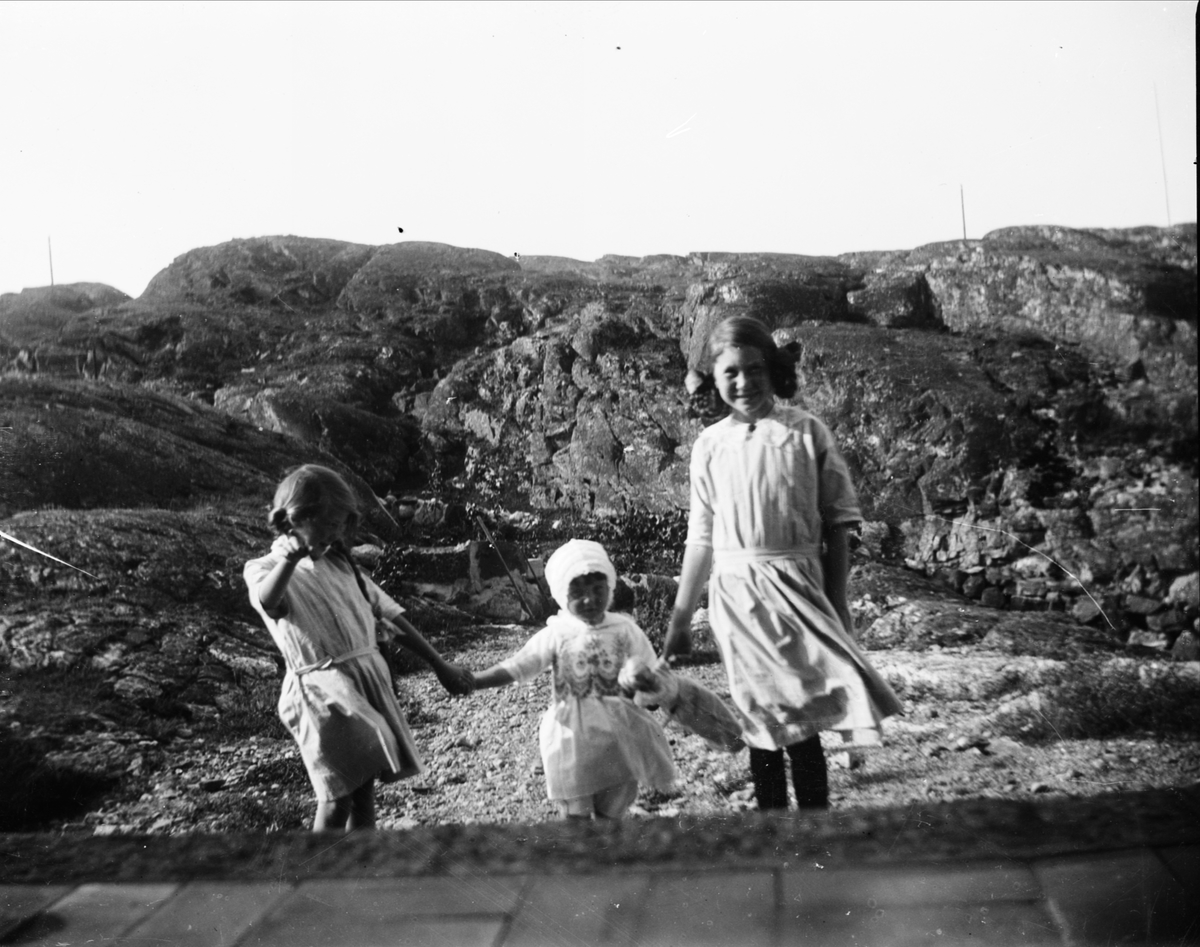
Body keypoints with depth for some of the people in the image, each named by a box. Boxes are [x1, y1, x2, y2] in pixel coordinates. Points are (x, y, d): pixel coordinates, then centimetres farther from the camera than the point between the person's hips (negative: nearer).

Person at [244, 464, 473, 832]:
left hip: (370, 677, 6)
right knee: (339, 796, -16)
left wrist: (441, 666, 13)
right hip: (322, 686, -6)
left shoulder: (341, 564, 14)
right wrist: (290, 558, -47)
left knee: (363, 788, 8)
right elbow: (268, 603, -27)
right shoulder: (263, 569, -3)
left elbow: (390, 615, 15)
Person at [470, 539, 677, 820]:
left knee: (611, 813, 11)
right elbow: (514, 668, -8)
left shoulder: (625, 630, -4)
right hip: (571, 735, 0)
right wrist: (470, 681, -18)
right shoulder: (556, 635, -5)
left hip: (618, 735, 1)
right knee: (575, 814, 6)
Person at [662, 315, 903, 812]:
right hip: (736, 593, 2)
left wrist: (836, 604, -3)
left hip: (798, 587, -2)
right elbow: (701, 537, 11)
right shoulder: (709, 445, 6)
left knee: (803, 725, -4)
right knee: (761, 723, 9)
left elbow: (837, 522, 0)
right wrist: (679, 620, 12)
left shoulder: (806, 431, -1)